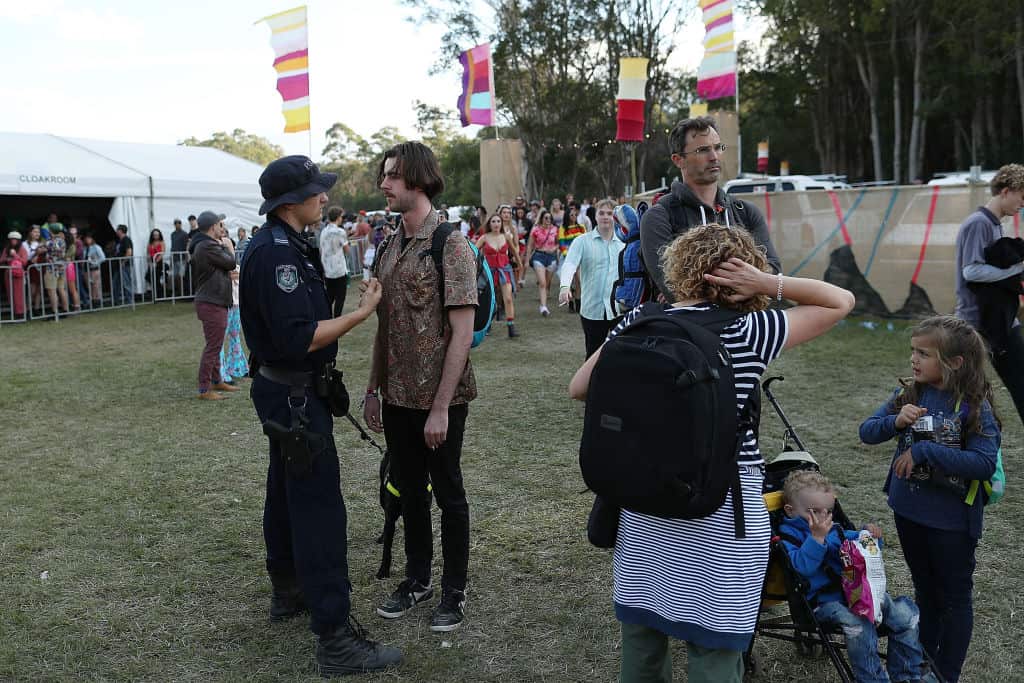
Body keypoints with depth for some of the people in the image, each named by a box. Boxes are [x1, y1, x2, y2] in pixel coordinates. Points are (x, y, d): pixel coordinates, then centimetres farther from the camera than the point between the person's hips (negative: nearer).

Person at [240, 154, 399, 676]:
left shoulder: (279, 245, 11)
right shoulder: (277, 253, -21)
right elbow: (299, 339, -27)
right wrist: (362, 312, -21)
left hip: (284, 392, 11)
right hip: (295, 395, -11)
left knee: (287, 492, 21)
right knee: (319, 508, -10)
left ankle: (288, 592, 37)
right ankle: (335, 639, -6)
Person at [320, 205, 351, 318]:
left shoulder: (323, 231, 6)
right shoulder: (340, 232, -13)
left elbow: (321, 251, 12)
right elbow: (347, 250, -4)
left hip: (327, 271, 6)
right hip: (339, 271, -6)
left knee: (329, 298, 13)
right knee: (339, 299, 0)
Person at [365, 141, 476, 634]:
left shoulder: (450, 247, -14)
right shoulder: (388, 248, 8)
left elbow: (463, 332, -17)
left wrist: (441, 407, -19)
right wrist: (373, 388, 11)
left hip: (439, 399, -6)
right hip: (397, 397, 6)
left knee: (448, 493, 8)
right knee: (410, 491, 17)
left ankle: (454, 591, 24)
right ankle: (417, 580, 34)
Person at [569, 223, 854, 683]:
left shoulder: (638, 322, -2)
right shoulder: (747, 331, -10)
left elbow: (579, 388, 6)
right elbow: (841, 301, 1)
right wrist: (770, 283, -7)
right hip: (721, 519, -4)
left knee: (640, 643, 20)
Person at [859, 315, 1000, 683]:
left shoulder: (975, 406, -19)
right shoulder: (909, 394, -4)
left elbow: (985, 463, -28)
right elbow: (866, 432, -3)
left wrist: (924, 451, -29)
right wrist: (896, 422, -23)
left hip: (952, 518, -5)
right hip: (908, 510, 5)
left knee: (953, 596, 13)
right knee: (925, 590, 23)